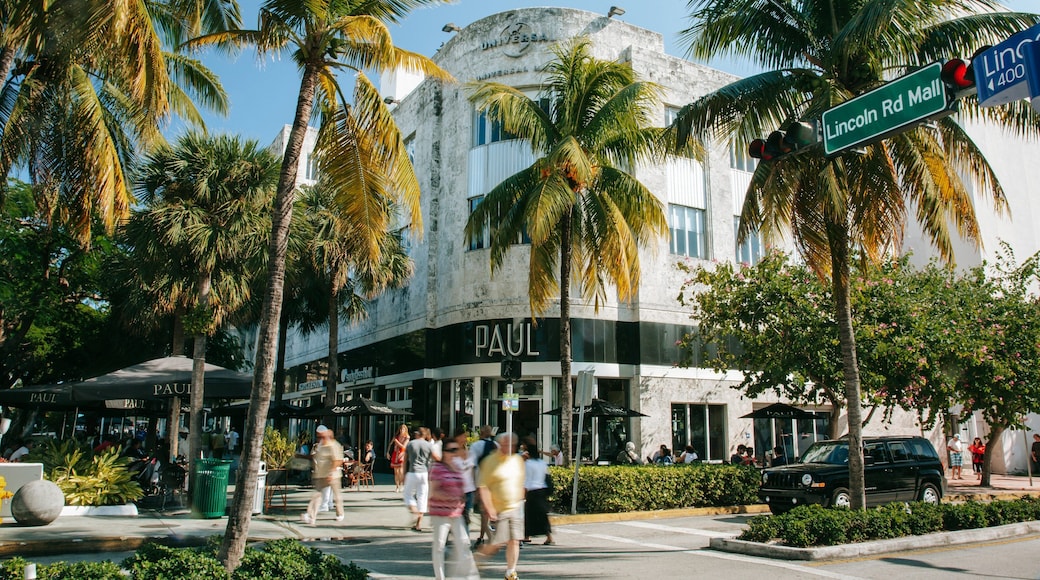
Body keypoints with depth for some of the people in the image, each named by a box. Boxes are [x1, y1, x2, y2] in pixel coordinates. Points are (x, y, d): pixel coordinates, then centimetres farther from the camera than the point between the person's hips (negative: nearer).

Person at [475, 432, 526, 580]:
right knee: (497, 544, -3)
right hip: (498, 510, -5)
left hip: (516, 508, 5)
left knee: (514, 541, 3)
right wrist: (489, 509, -18)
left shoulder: (518, 460, 9)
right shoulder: (491, 462, -10)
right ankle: (480, 554, 25)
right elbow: (482, 487, -13)